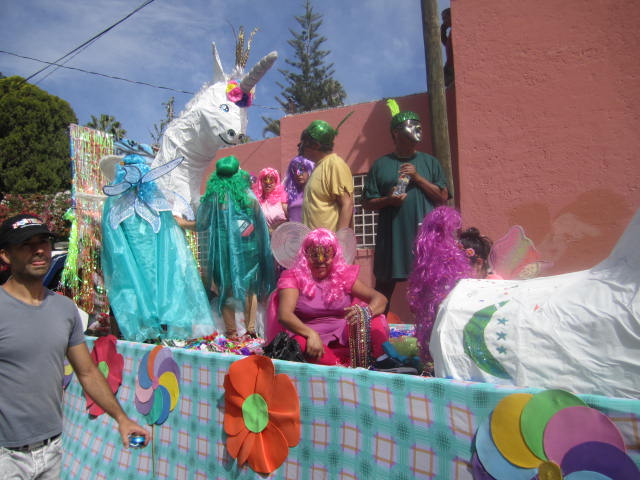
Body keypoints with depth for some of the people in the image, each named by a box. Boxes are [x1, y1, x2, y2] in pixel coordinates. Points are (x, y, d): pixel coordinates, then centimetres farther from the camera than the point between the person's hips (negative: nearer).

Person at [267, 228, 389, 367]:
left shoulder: (344, 275, 8)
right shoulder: (293, 277, 0)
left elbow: (380, 298, 0)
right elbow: (284, 315, -16)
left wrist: (367, 311, -26)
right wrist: (311, 334, -35)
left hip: (343, 338, 3)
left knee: (375, 321, -20)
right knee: (298, 343, -36)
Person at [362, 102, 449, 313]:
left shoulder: (430, 162, 12)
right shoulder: (381, 165, 8)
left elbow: (443, 197, 4)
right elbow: (367, 203, 7)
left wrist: (418, 177, -6)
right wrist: (389, 200, -12)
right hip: (391, 238, 0)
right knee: (384, 287, 7)